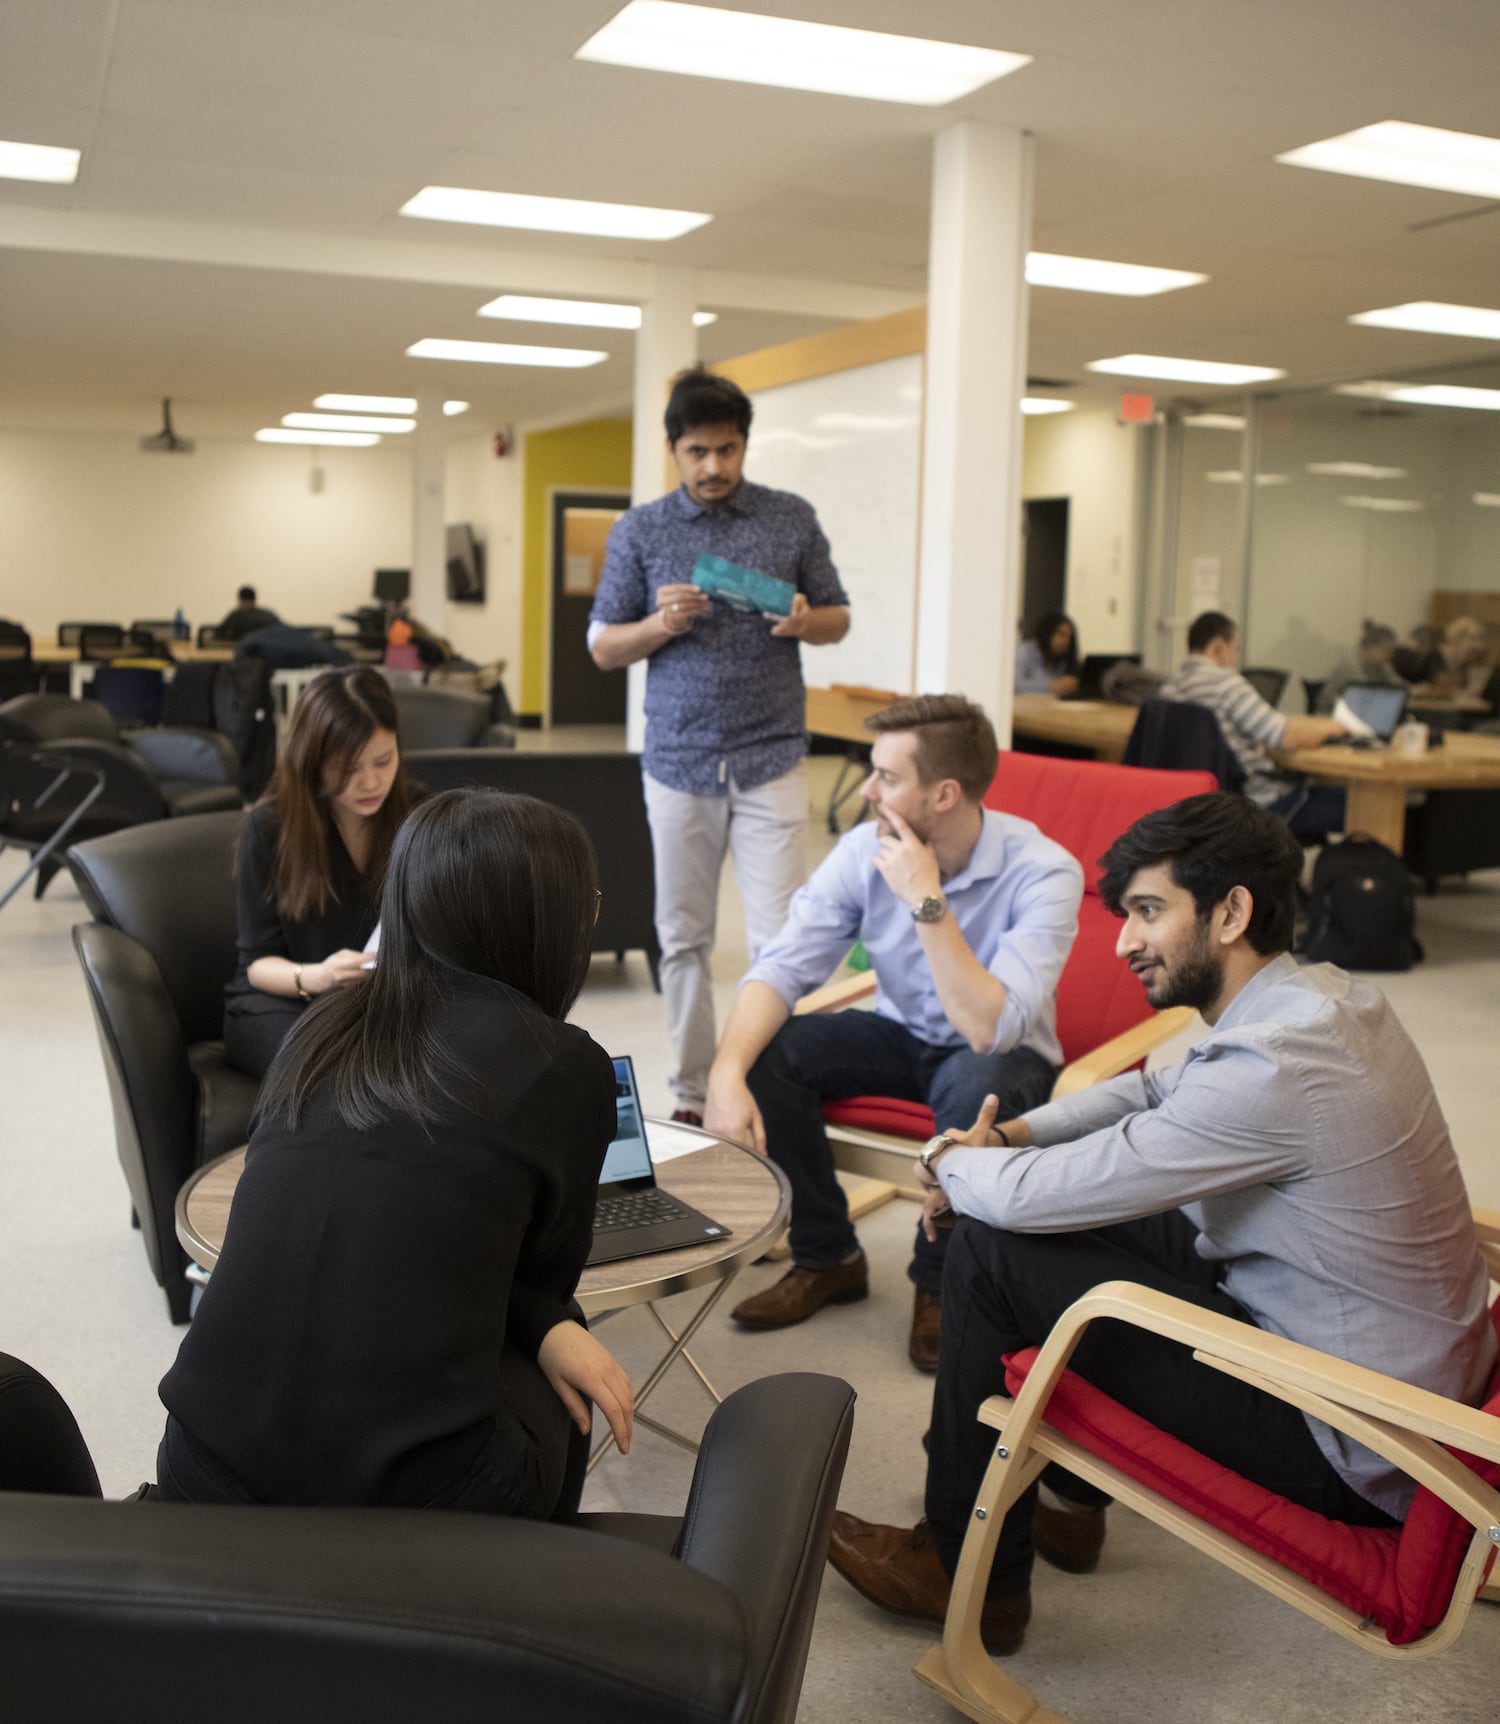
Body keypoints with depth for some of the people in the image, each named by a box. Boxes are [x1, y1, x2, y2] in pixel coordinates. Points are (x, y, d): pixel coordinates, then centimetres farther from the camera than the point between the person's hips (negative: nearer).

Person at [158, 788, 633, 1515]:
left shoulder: (323, 1027, 8)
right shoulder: (567, 1068, -5)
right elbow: (547, 1274, 8)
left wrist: (547, 1329, 6)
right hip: (407, 1499, -4)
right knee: (553, 1381, 26)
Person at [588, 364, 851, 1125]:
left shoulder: (792, 518, 5)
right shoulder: (639, 530, 4)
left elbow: (838, 618, 12)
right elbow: (601, 647, 5)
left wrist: (805, 621, -12)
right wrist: (661, 624, -15)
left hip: (771, 758, -1)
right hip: (679, 762, 1)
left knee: (779, 939, -6)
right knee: (683, 940, 8)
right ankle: (690, 1095, 19)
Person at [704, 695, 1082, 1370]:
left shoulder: (1043, 872, -26)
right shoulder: (865, 851, -13)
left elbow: (990, 1029, -35)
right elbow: (782, 967, -16)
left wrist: (928, 902, -37)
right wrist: (727, 1072, -33)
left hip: (1005, 1056, -4)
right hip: (900, 1035, 4)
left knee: (974, 1086, -38)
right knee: (769, 1051, -20)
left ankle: (940, 1282, -10)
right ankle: (827, 1258, 1)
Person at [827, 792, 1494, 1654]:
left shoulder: (1271, 1069, -29)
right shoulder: (1327, 993, 1)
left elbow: (1029, 1197, -23)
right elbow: (1157, 1087, 17)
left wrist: (954, 1165, 0)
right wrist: (1010, 1134, 2)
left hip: (1350, 1446, -9)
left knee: (991, 1253, -9)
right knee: (1087, 1208, 16)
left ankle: (968, 1573, 10)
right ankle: (1069, 1495, 31)